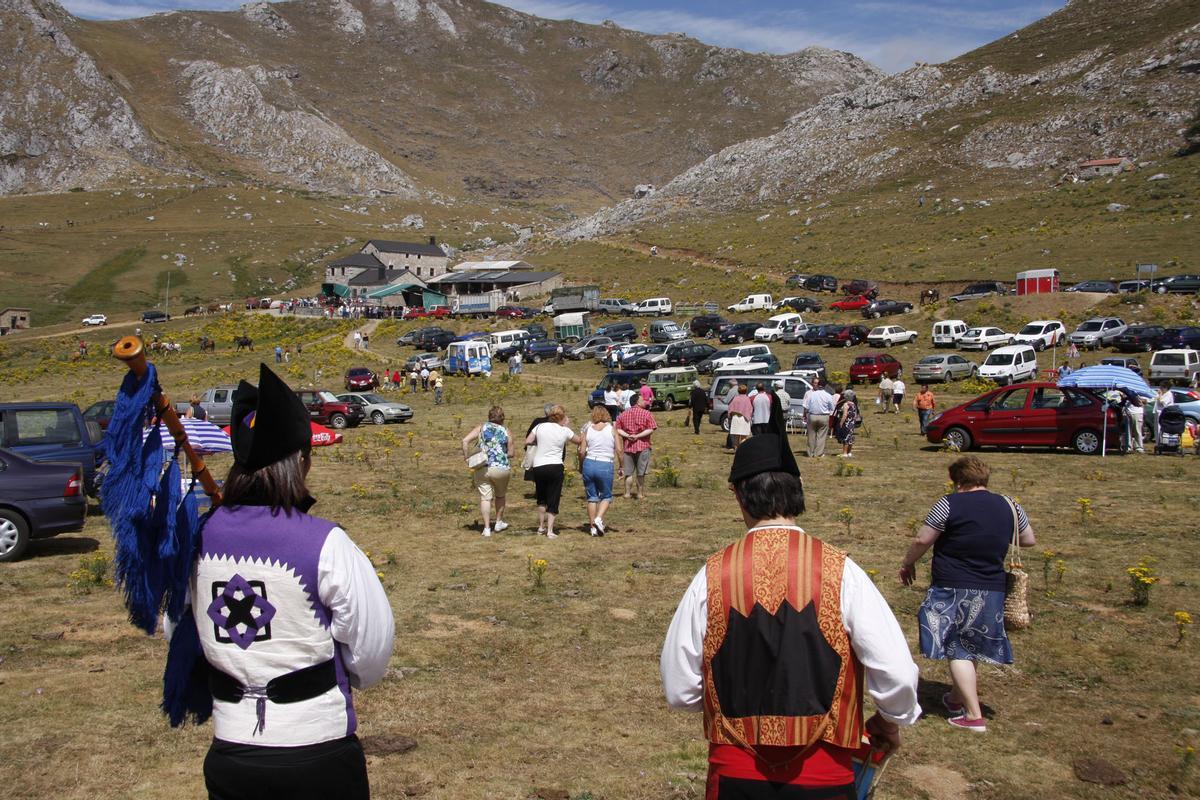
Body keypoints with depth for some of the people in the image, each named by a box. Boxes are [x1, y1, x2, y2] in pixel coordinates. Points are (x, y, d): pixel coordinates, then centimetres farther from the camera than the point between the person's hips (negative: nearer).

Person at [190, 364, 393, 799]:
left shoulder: (198, 537, -6)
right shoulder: (323, 543, -19)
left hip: (229, 755, 4)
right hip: (318, 759, -3)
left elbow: (180, 628, 9)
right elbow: (372, 646, -10)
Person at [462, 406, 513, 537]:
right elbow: (510, 453, 7)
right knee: (500, 495, 23)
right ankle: (499, 523, 33)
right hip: (502, 468, 1)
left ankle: (487, 528, -1)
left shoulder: (481, 427, 6)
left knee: (485, 498, 3)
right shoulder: (506, 432, 7)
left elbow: (465, 440, -6)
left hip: (482, 468, -1)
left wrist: (468, 458, 1)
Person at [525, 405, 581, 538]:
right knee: (553, 500, 5)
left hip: (538, 466, 2)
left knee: (541, 499, 21)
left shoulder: (540, 427, 0)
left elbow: (527, 441, 0)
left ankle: (541, 527, 25)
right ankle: (550, 531, -2)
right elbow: (578, 441, 11)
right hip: (555, 466, -2)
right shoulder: (564, 431, -3)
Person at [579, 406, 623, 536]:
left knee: (592, 497, 12)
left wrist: (581, 466, 14)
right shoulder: (612, 429, 0)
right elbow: (619, 450, -5)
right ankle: (599, 518, -10)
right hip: (605, 466, -2)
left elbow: (582, 451, -2)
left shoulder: (587, 429, 2)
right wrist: (620, 467, 7)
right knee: (606, 496, 13)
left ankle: (593, 527, 14)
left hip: (589, 464, 2)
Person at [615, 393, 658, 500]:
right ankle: (640, 493, 16)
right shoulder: (646, 413, -5)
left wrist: (627, 435, -9)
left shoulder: (623, 414, 6)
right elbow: (651, 430, -12)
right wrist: (638, 436, -13)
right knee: (641, 473, 9)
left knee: (628, 472, 11)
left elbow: (618, 429, 0)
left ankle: (627, 493, 11)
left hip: (627, 446, 3)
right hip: (643, 446, -3)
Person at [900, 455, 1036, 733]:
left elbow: (922, 540, -10)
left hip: (953, 590, -5)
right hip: (992, 592, 6)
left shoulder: (950, 504, -13)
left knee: (958, 650, 5)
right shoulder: (1009, 506, 2)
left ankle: (974, 716, 3)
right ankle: (958, 698, 40)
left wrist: (907, 563, 7)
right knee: (970, 646, 22)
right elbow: (1029, 540, 14)